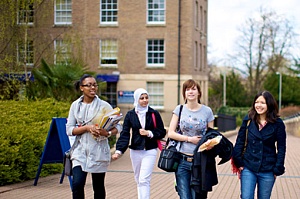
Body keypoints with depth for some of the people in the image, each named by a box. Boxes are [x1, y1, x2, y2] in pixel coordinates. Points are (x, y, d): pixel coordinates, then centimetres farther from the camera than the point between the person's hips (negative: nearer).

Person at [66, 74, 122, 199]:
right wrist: (87, 128, -15)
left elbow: (118, 126, -1)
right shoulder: (75, 105, 5)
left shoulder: (104, 105, -1)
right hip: (80, 150, 1)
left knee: (98, 187, 7)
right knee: (77, 184, -14)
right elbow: (69, 130, 1)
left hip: (98, 150, -1)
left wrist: (108, 133, -23)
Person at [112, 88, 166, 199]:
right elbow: (124, 134, -4)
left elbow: (162, 132, 3)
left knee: (144, 180, -12)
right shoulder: (130, 115, 2)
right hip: (135, 151, 3)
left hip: (150, 151, -3)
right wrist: (119, 151, -15)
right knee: (138, 180, 12)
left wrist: (149, 133, -13)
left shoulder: (154, 114, -1)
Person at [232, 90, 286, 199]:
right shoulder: (248, 120, 1)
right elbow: (239, 142, 5)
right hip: (248, 169, 1)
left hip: (267, 171, -1)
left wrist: (278, 169, -4)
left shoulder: (278, 124, -3)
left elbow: (281, 148, 0)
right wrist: (238, 163, -1)